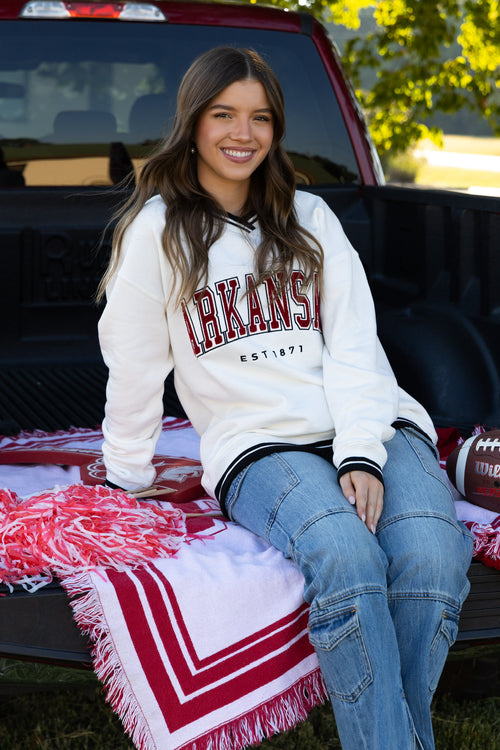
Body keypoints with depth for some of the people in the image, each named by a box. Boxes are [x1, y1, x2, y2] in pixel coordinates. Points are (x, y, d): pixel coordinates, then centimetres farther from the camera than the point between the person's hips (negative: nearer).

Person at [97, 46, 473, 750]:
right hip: (258, 448, -3)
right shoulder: (159, 230, 7)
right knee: (344, 557, -36)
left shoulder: (309, 217, 16)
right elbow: (134, 366, 11)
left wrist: (361, 453, -10)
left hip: (372, 428, 3)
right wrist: (128, 478, 15)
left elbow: (354, 343, 5)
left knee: (432, 557, -30)